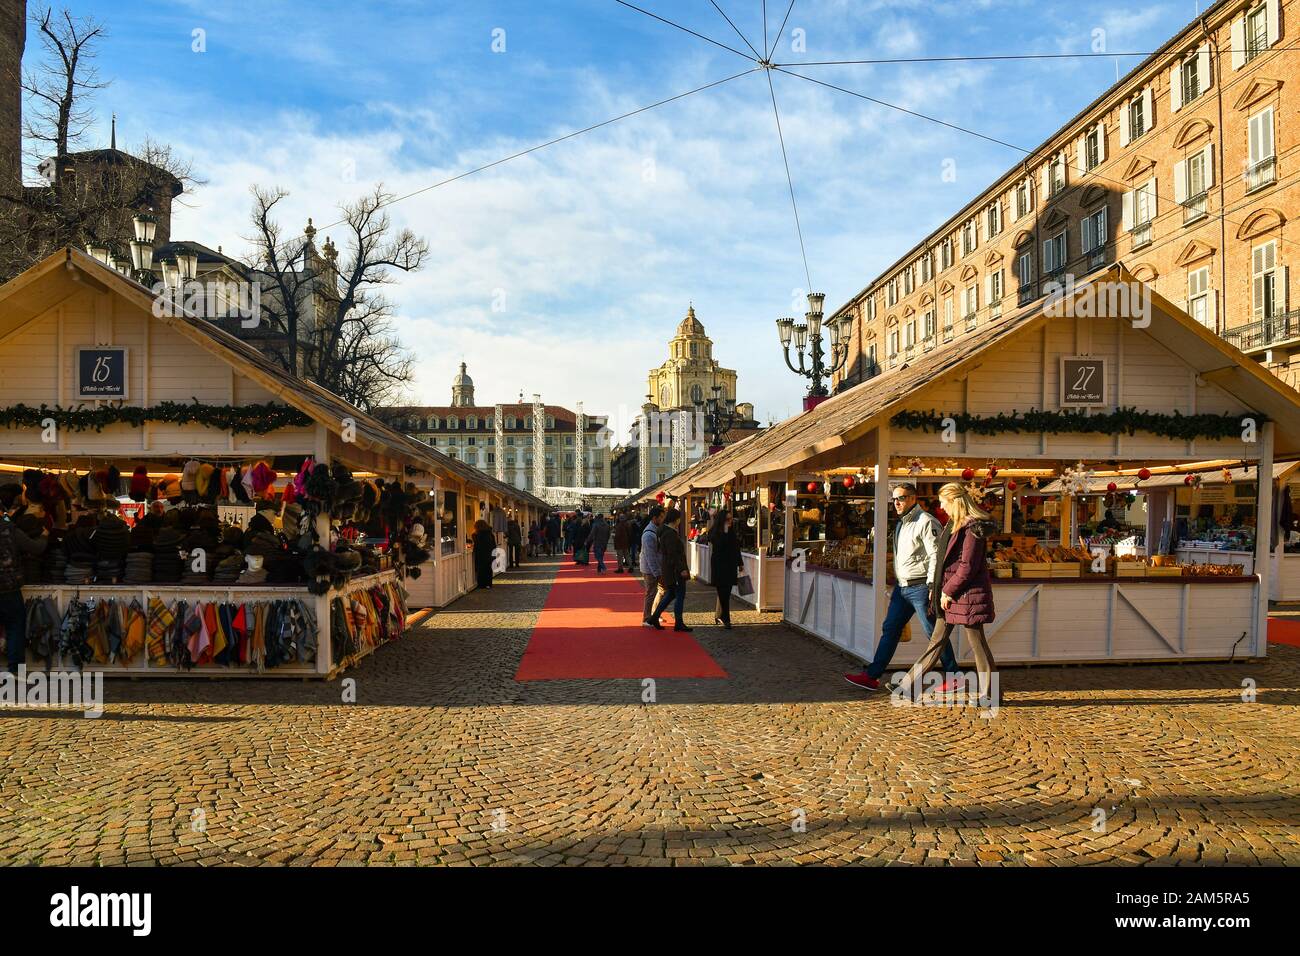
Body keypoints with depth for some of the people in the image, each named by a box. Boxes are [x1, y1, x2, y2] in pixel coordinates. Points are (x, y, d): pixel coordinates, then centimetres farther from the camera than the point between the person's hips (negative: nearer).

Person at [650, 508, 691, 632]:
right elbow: (673, 554, -23)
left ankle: (654, 617, 19)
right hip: (674, 570, -10)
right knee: (680, 595, -1)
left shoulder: (666, 531, 11)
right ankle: (678, 624, 6)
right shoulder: (670, 534, -20)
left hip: (668, 569, 10)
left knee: (670, 594, 18)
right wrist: (682, 569, -23)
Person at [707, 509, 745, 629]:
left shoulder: (732, 532, 12)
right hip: (719, 566, -6)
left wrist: (740, 563, 17)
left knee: (725, 593, 8)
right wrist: (725, 531, -25)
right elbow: (720, 544, -23)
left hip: (731, 566, 6)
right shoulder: (715, 532, -6)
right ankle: (725, 619, -3)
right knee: (723, 593, -7)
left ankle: (718, 616, 19)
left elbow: (736, 548, 17)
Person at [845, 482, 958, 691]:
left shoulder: (926, 522, -11)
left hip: (920, 587, -8)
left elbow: (935, 556, -16)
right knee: (889, 630, 6)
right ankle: (871, 676, 8)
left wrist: (932, 588, -21)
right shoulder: (900, 524, 17)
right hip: (901, 587, 8)